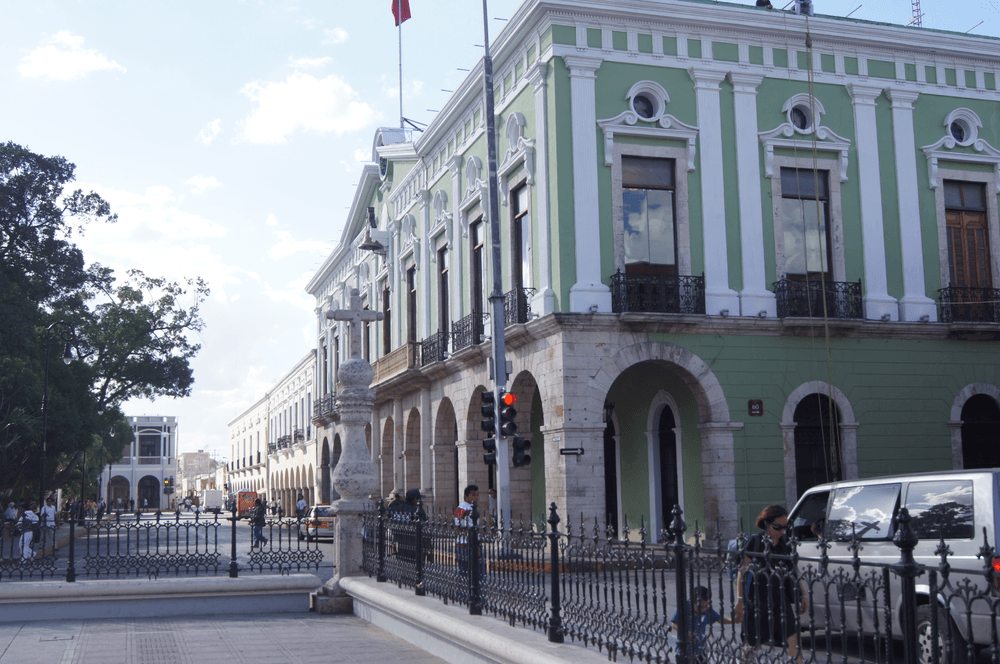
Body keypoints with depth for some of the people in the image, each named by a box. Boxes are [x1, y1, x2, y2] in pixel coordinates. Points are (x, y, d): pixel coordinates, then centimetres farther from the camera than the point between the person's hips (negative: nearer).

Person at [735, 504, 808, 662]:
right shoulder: (755, 542, -8)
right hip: (757, 600, -4)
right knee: (753, 645, 5)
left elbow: (793, 572, 18)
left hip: (781, 599, 4)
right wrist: (740, 600, -12)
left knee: (793, 640, -6)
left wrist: (803, 595, 15)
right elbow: (742, 572, -8)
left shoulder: (786, 543, 7)